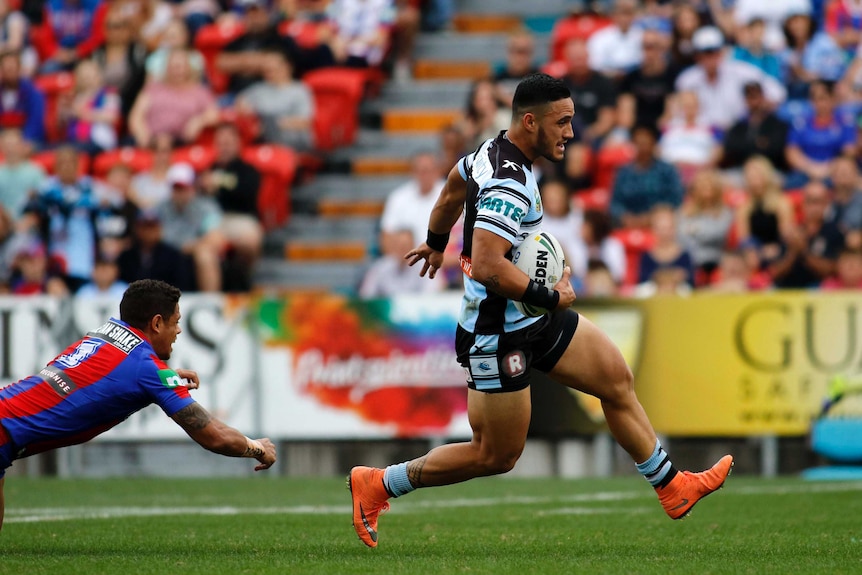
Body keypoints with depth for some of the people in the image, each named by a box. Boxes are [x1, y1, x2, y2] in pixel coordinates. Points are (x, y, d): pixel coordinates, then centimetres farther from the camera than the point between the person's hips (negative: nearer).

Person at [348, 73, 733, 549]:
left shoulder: (492, 151, 3)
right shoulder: (510, 186, -28)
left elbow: (453, 186, 24)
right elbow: (486, 267, -36)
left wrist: (436, 243, 42)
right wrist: (550, 298, -24)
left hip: (535, 320, 10)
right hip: (498, 335, -10)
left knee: (616, 379, 11)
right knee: (496, 457, 1)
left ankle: (672, 487, 22)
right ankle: (377, 485, 15)